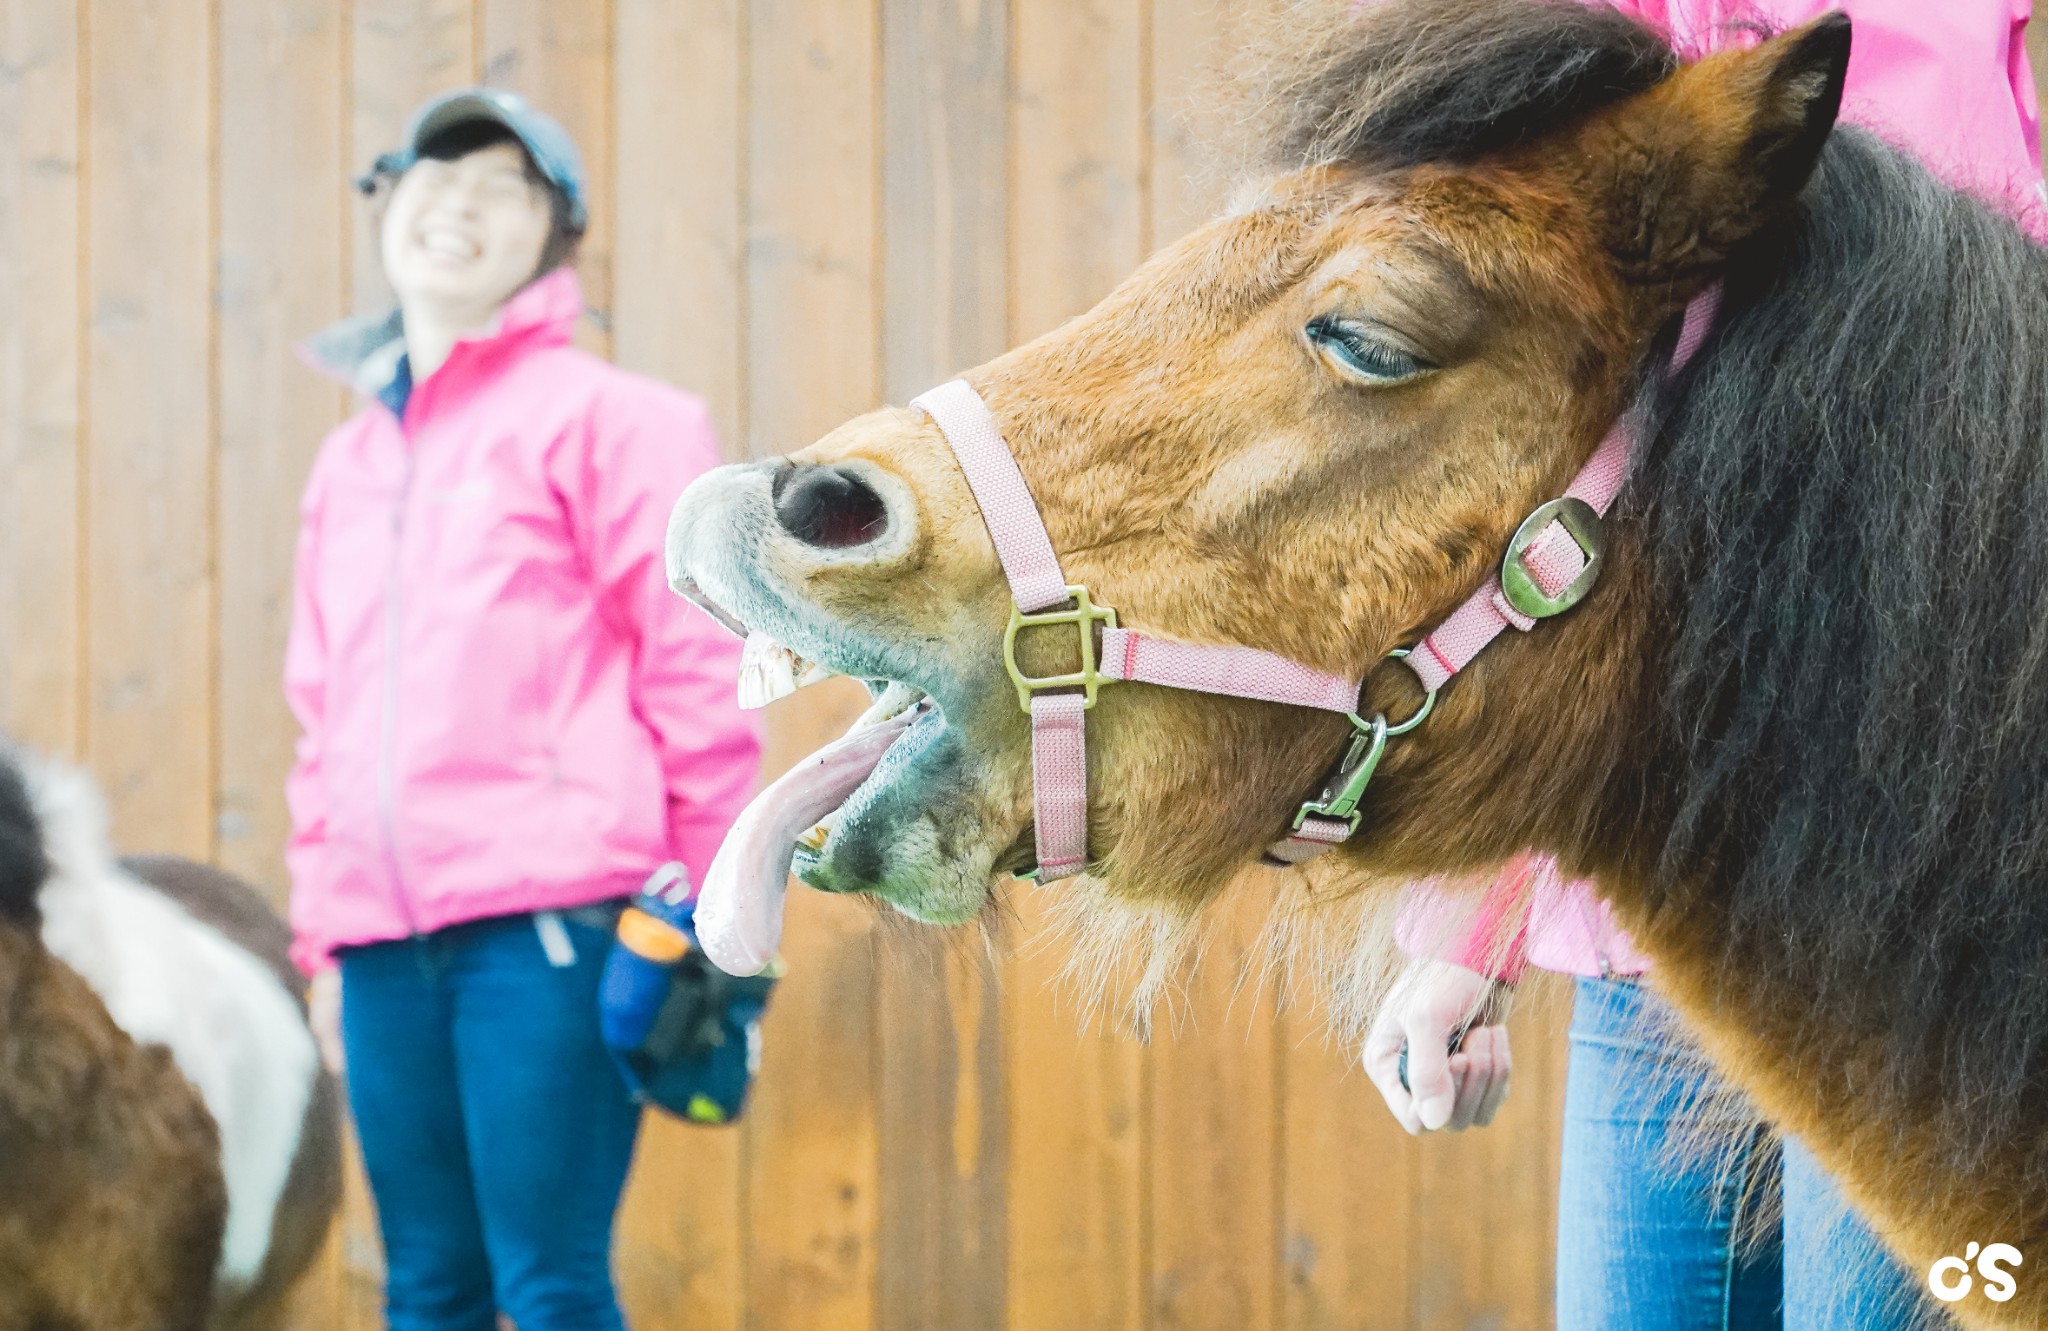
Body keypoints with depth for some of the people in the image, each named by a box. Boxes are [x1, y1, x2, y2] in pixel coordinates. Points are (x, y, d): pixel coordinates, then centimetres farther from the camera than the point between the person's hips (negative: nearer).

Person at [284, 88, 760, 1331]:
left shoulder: (599, 416, 2)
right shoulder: (350, 458, 21)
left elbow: (695, 667, -2)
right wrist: (323, 935, 18)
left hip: (546, 916, -6)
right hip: (387, 935, 6)